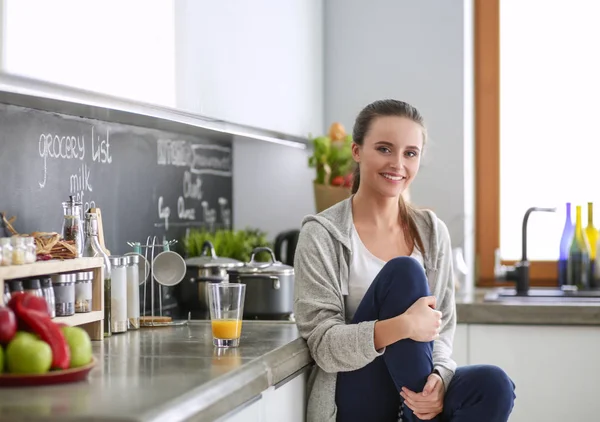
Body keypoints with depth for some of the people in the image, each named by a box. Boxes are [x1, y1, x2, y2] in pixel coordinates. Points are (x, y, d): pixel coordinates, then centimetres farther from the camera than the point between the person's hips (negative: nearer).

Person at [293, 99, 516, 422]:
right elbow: (323, 346, -13)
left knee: (493, 385, -29)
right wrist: (401, 326, -30)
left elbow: (442, 329, 7)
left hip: (414, 391, 4)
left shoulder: (432, 232, 7)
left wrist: (439, 378, -17)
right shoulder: (322, 235, -7)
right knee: (404, 271, -24)